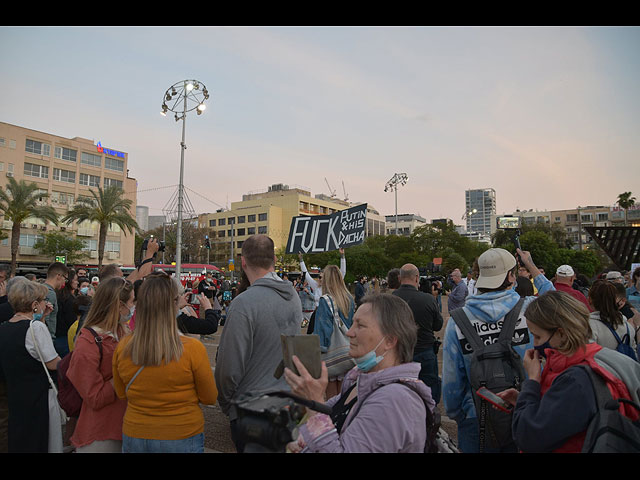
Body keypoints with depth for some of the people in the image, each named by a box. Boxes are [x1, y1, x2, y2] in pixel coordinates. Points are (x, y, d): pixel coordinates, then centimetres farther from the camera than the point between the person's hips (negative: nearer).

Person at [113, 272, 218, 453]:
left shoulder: (122, 348, -12)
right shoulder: (193, 349, -23)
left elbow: (122, 394, 5)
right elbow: (210, 398, -10)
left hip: (134, 438, 3)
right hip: (183, 439, -3)